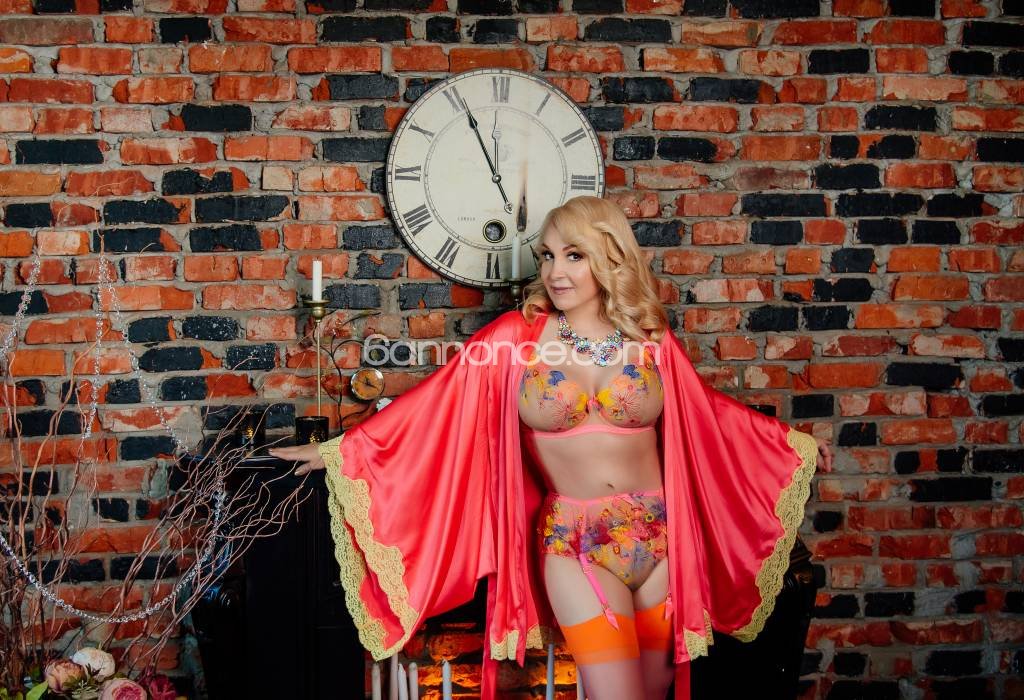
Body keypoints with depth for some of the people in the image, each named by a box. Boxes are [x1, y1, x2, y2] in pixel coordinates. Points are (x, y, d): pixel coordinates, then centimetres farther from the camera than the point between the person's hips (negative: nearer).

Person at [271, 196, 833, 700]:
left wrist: (797, 443, 18)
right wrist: (342, 448, -4)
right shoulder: (517, 335, -6)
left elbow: (704, 410, 13)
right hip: (574, 545, -2)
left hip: (661, 536, 3)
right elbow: (434, 401, -3)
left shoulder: (651, 339, 0)